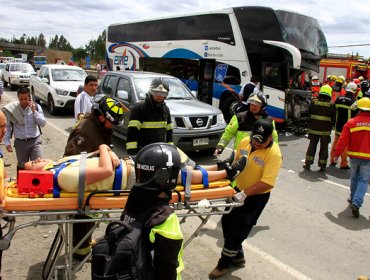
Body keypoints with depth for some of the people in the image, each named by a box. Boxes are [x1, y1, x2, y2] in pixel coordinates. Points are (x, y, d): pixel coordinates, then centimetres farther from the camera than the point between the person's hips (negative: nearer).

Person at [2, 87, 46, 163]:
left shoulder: (36, 106, -3)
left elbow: (43, 123, -7)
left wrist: (34, 111, -16)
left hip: (35, 141, 0)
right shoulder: (12, 109, -3)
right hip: (20, 143, 1)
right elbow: (7, 127, 4)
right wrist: (7, 142, -1)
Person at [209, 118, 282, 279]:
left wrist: (244, 193, -35)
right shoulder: (245, 142, -6)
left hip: (257, 196, -7)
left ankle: (225, 263, 21)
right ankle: (238, 255, 36)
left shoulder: (274, 154, -25)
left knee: (237, 229, 1)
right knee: (227, 221, 16)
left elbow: (267, 183, -30)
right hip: (239, 189, 7)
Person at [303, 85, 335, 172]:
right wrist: (330, 126, 14)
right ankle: (322, 166, 14)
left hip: (313, 129, 2)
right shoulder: (331, 105, -8)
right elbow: (333, 119, -2)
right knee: (324, 148, 9)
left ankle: (308, 163, 13)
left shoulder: (314, 102, -3)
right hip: (325, 130, -2)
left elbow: (309, 114, 5)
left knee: (312, 146, 12)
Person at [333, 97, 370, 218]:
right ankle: (356, 203, -11)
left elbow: (343, 141, -9)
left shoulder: (351, 122, -7)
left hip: (354, 156, 1)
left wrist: (336, 154, 1)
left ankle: (353, 198, 34)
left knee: (354, 178, 21)